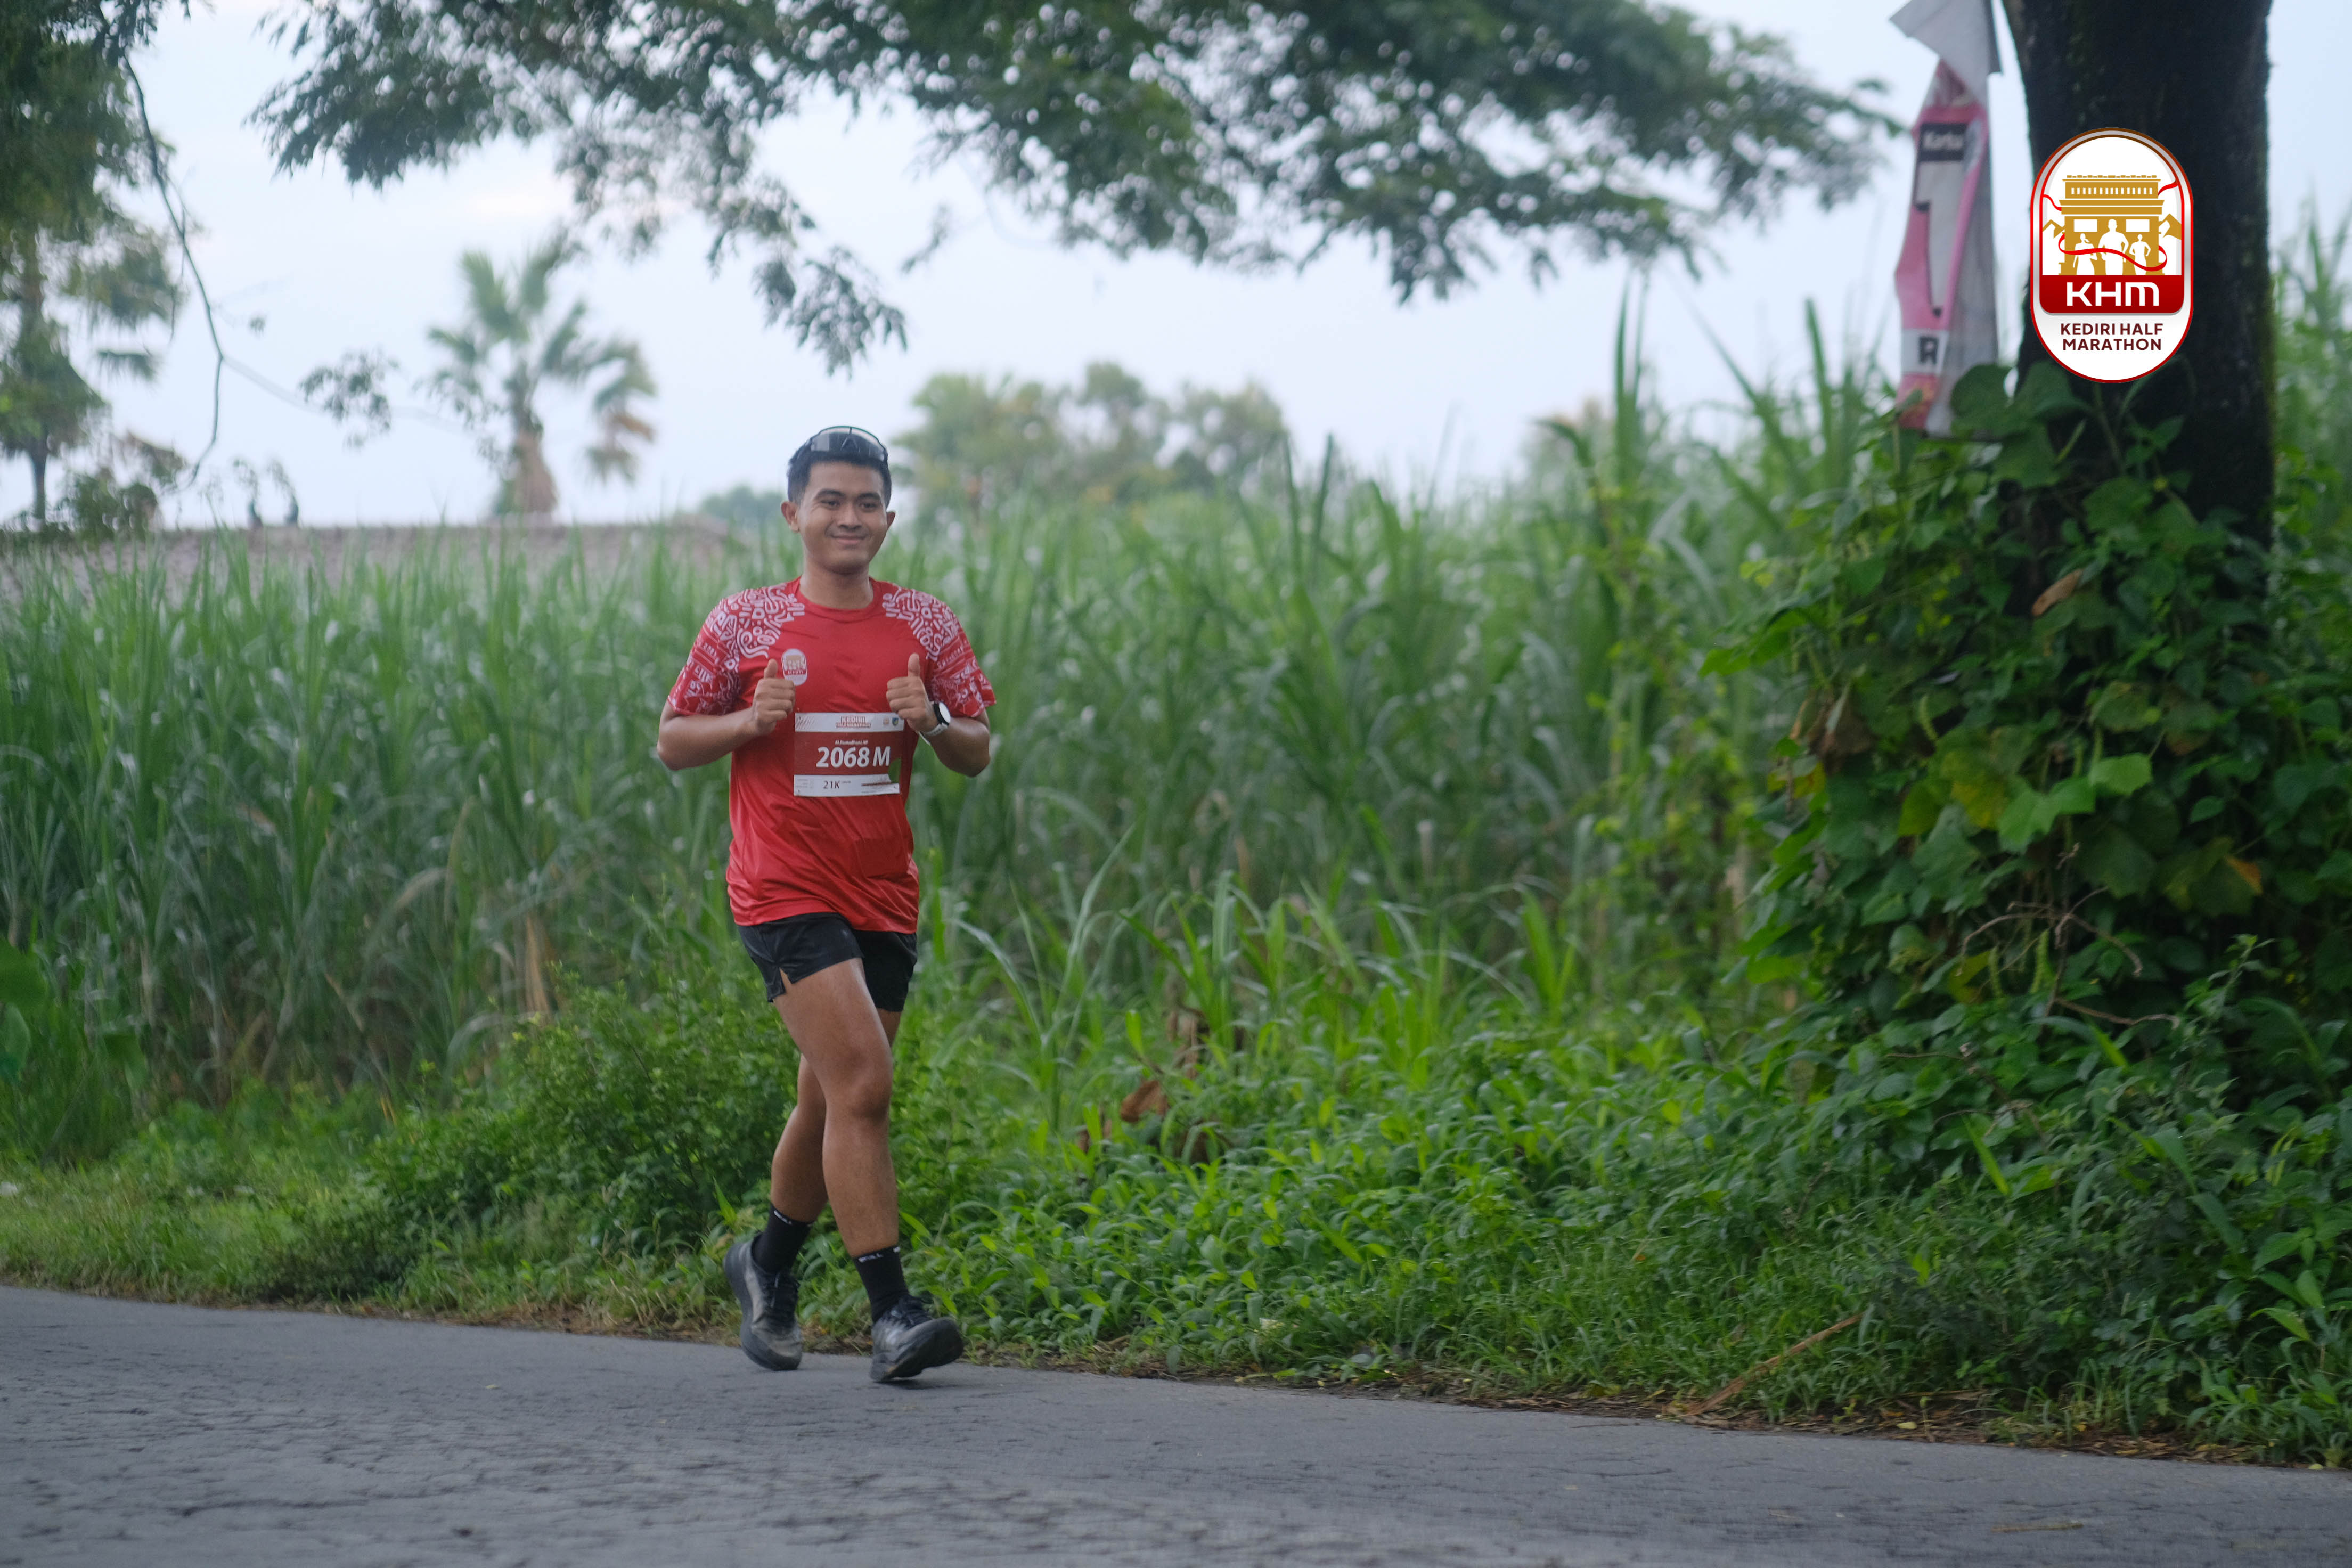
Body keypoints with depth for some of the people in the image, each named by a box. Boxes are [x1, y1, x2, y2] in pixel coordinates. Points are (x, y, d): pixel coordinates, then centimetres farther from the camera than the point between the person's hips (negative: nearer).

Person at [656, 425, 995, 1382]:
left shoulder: (923, 625, 7)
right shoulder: (745, 624, -1)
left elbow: (976, 755, 10)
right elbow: (672, 744, 5)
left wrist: (934, 722, -12)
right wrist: (748, 722, -14)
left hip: (883, 898, 4)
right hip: (784, 894, -4)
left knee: (834, 1102, 12)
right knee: (861, 1083, -18)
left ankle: (770, 1265, 38)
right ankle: (892, 1312, -18)